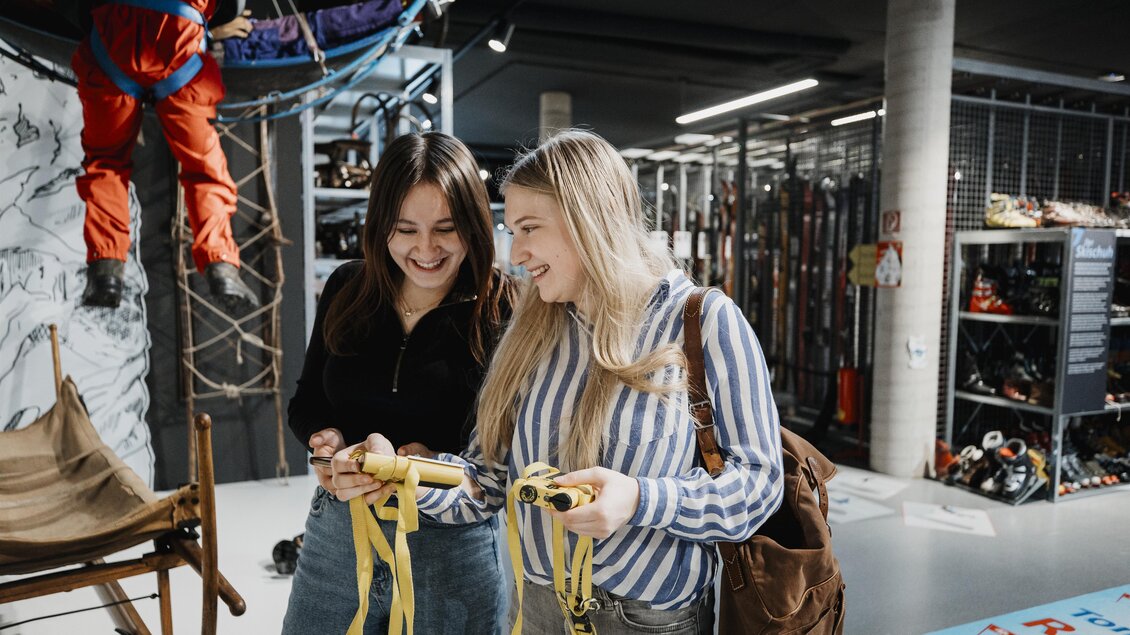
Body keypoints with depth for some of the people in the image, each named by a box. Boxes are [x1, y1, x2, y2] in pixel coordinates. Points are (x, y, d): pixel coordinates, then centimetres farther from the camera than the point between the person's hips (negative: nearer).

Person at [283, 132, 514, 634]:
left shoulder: (504, 309, -14)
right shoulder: (347, 288, -1)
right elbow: (305, 403, 9)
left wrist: (434, 465, -29)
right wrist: (327, 439, -12)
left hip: (452, 543, -4)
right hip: (337, 531, 4)